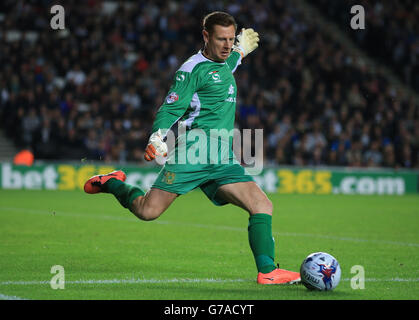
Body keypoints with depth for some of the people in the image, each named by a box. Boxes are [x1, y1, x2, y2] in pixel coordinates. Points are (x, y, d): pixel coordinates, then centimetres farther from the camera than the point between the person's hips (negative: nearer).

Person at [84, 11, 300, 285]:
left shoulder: (225, 65, 20)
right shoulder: (193, 69, -5)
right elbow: (171, 108, -12)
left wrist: (240, 49, 57)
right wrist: (157, 140, -26)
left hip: (223, 161, 7)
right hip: (191, 156, -7)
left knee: (262, 205, -12)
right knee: (148, 211, -11)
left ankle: (267, 271, -12)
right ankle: (113, 183, 19)